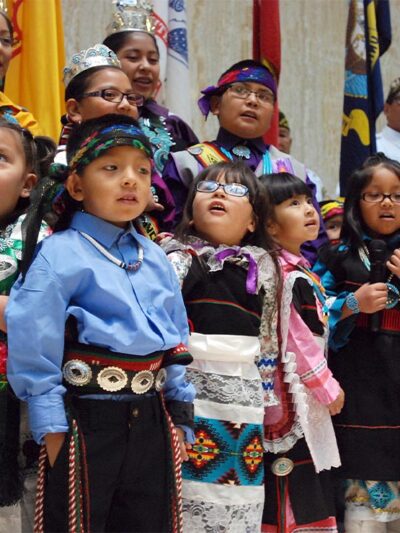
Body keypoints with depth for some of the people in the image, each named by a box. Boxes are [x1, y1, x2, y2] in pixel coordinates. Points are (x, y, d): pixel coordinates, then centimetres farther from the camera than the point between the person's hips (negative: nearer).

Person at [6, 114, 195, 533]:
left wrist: (180, 413, 13)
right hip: (86, 419, -6)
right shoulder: (60, 255, -10)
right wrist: (51, 425, -16)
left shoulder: (154, 259, 11)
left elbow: (178, 340, 16)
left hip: (151, 418, 6)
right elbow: (33, 342, -15)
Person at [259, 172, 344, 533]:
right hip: (290, 396, -10)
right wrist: (329, 390, -9)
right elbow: (298, 341, -18)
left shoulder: (300, 269, 14)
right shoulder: (283, 274, -16)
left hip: (306, 396, 10)